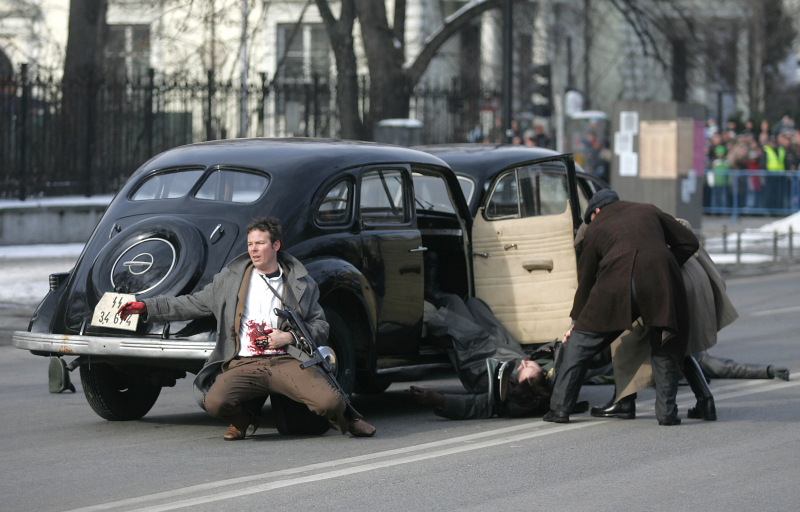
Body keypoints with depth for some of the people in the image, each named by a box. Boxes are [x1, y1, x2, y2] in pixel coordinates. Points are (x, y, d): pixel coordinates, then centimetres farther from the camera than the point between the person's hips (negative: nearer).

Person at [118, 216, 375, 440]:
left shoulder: (302, 284, 13)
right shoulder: (230, 278, 15)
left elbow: (321, 327, 14)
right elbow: (191, 304, 19)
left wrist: (289, 337, -6)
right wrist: (145, 307, 12)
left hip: (286, 360, -1)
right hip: (243, 365, 1)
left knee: (329, 402, -25)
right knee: (215, 402, -30)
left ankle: (344, 419, 16)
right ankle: (244, 419, 7)